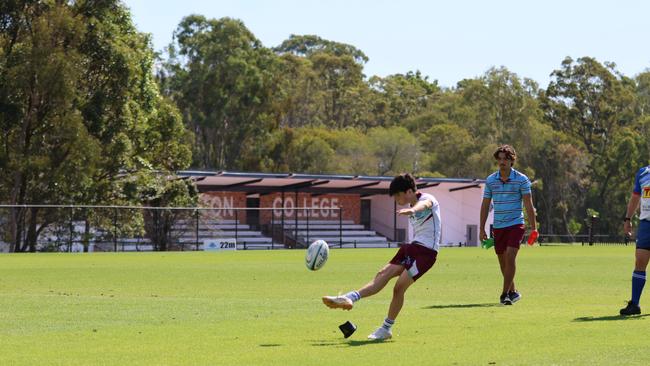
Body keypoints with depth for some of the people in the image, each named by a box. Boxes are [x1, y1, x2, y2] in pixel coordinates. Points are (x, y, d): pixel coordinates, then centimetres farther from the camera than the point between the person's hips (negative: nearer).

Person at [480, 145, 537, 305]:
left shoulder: (521, 179, -4)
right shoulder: (490, 180, 5)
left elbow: (529, 205, -2)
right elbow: (485, 205, 10)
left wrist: (533, 228, -6)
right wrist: (482, 229, 7)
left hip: (516, 224, -4)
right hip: (498, 226, 4)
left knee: (510, 256, -19)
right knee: (502, 261, 9)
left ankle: (505, 294, -17)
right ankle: (513, 292, 26)